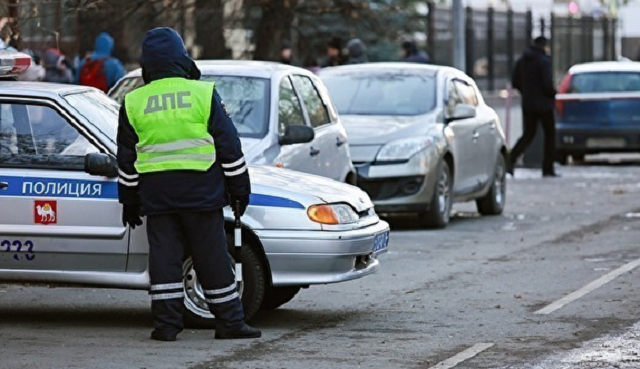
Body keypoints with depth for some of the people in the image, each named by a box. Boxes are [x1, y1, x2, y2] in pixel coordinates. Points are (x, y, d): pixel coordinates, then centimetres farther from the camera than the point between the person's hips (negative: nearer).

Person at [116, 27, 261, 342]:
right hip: (200, 192, -2)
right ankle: (229, 322, 7)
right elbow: (228, 145, 0)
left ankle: (166, 323, 1)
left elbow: (127, 158, 10)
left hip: (157, 195, 2)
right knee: (212, 258, 3)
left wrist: (129, 201, 18)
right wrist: (239, 188, 8)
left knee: (164, 257, 5)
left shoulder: (133, 103, 4)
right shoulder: (203, 94, -2)